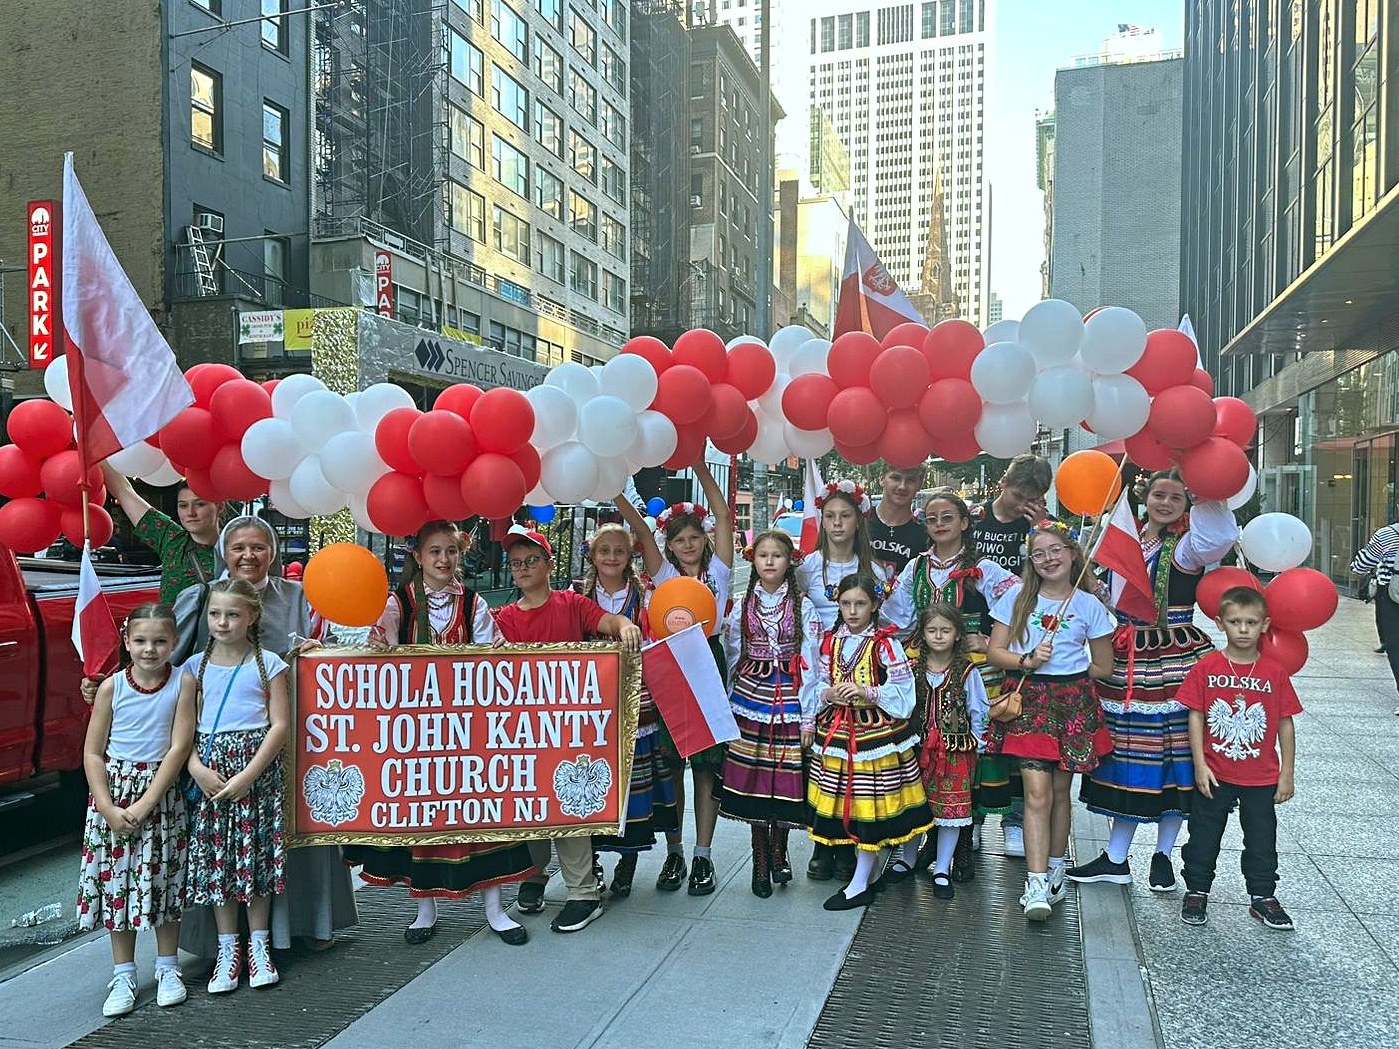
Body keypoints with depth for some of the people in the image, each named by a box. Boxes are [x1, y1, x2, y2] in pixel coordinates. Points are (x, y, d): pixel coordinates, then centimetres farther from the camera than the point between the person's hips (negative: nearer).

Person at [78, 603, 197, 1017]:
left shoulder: (183, 684, -8)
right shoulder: (112, 687, -5)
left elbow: (178, 748, -11)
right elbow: (92, 753, -3)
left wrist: (144, 805, -15)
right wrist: (108, 809, -12)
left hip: (162, 794, -1)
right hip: (113, 790, 1)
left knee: (164, 879, 8)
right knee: (116, 881, 6)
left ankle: (167, 968, 23)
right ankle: (123, 975, 19)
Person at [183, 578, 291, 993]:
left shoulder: (267, 664, -2)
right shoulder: (196, 666, 6)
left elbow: (280, 725, -6)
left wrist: (248, 776, -14)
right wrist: (197, 768, -13)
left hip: (257, 769, -2)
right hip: (209, 770, 2)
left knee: (256, 853, 4)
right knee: (215, 857, 5)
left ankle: (259, 946, 19)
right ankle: (227, 949, 18)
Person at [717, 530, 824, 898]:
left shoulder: (802, 606, 0)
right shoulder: (743, 605, 6)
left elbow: (810, 661, -3)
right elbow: (731, 657, 9)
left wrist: (808, 713, -7)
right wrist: (727, 702, 5)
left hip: (789, 696, -1)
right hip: (750, 694, 2)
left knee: (785, 775, 0)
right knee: (751, 775, 1)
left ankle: (779, 850, 24)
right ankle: (760, 861, 16)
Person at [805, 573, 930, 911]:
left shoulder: (885, 644, -6)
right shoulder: (830, 642, 8)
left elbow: (903, 691, -9)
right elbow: (818, 684, 12)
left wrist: (867, 693, -20)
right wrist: (828, 694, -8)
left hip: (876, 731, -4)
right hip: (836, 732, 5)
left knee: (871, 805, -1)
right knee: (843, 802, 9)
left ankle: (860, 885, 10)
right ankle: (869, 874, 25)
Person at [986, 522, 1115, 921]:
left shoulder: (1088, 605, 2)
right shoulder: (1017, 596, 3)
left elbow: (1103, 668, 9)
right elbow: (995, 651, 1)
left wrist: (1065, 668, 5)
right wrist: (1027, 661, -15)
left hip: (1072, 701, 1)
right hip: (1029, 699, -1)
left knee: (1060, 790, 10)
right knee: (1037, 792, -9)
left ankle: (1055, 870, 29)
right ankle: (1038, 886, -8)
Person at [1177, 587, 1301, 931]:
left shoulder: (1275, 673, -4)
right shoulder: (1206, 668, -7)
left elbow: (1285, 724, 1)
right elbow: (1195, 718, -5)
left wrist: (1286, 773, 1)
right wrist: (1200, 764, -9)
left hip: (1262, 778, 1)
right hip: (1214, 775, -1)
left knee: (1262, 839, 13)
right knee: (1203, 837, 10)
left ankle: (1263, 896, 29)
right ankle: (1196, 892, 24)